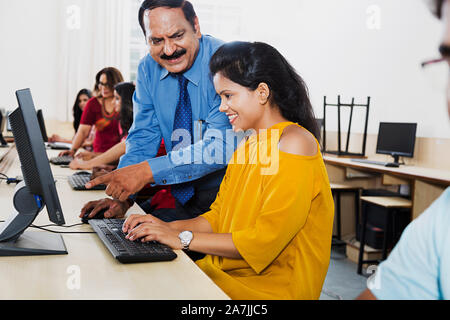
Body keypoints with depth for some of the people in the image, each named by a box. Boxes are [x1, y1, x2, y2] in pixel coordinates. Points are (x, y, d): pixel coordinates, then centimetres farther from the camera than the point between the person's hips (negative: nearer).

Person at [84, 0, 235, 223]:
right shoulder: (148, 70, 1)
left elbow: (221, 148, -25)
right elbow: (143, 138, 3)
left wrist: (148, 170, -31)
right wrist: (122, 197, -13)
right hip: (180, 195, 5)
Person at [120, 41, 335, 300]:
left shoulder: (294, 143, -14)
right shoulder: (248, 145, 13)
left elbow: (265, 239, -19)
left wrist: (184, 238, -16)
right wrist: (170, 227, -3)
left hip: (273, 286, -7)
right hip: (230, 271, 7)